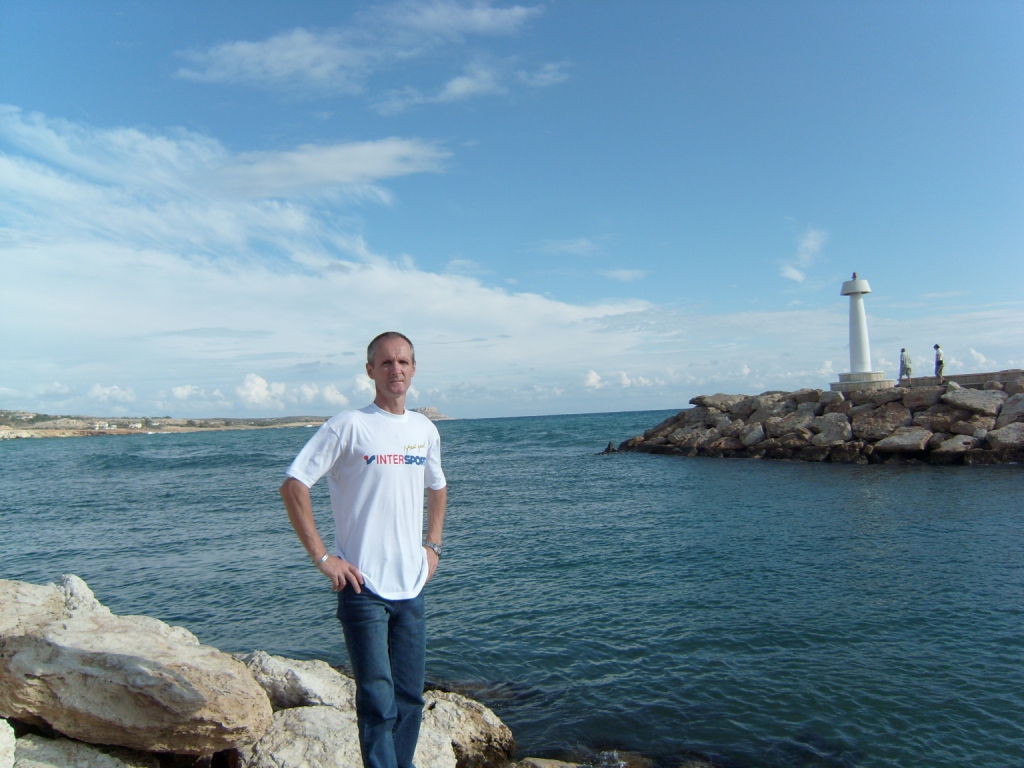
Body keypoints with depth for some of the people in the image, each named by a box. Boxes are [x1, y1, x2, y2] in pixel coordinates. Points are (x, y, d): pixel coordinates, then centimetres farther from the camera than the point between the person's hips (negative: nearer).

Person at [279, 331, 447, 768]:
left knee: (410, 699, 14)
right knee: (378, 704, 0)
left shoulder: (425, 430, 8)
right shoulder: (349, 425, -9)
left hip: (411, 585, 5)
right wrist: (322, 557, -13)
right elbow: (293, 486, -11)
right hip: (363, 586, -5)